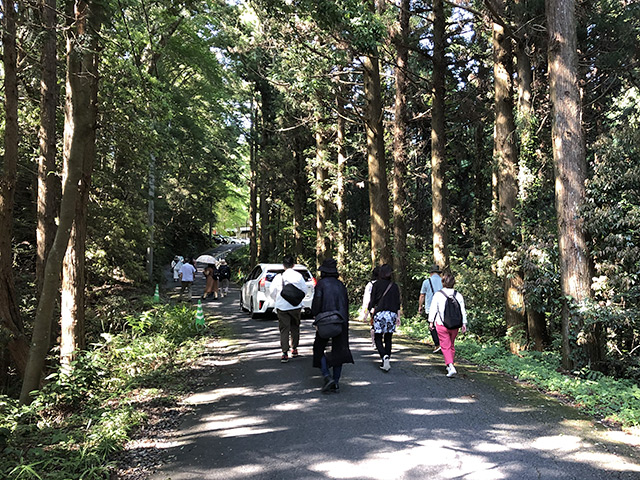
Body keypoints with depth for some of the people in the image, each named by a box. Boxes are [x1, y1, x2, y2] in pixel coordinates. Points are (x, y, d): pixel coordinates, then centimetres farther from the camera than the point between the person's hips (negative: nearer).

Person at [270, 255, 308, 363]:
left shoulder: (278, 277, -6)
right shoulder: (298, 276, -6)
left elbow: (272, 292, -2)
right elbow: (304, 290, -2)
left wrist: (277, 301, 18)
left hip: (282, 306, -1)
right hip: (296, 306, 1)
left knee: (284, 329, 1)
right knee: (295, 327, 19)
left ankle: (285, 353, -9)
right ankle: (294, 349, 29)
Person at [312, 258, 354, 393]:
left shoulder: (321, 283, -5)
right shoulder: (341, 285, 10)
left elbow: (317, 301, -13)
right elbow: (346, 304, 10)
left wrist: (314, 315, 3)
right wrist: (345, 323, 15)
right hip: (341, 321, 4)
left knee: (319, 350, 10)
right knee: (339, 351, 10)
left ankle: (327, 377, -7)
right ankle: (336, 383, 8)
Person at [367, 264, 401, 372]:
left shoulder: (376, 285, -2)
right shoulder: (395, 286, 7)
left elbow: (372, 302, -2)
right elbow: (398, 303, 9)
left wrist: (372, 314, 6)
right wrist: (398, 316, 16)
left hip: (379, 314, -3)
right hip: (392, 314, 3)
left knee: (378, 339, 1)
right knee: (388, 339, 11)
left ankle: (385, 357, -23)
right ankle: (387, 362, 11)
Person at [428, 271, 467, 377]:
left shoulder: (438, 294, -7)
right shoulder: (458, 295, 1)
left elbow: (433, 309, -3)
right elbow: (462, 311, 4)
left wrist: (431, 321, 8)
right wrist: (464, 324, 10)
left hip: (441, 325, -3)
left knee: (445, 346, -1)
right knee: (452, 345, 18)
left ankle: (451, 367, -16)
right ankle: (449, 366, 29)